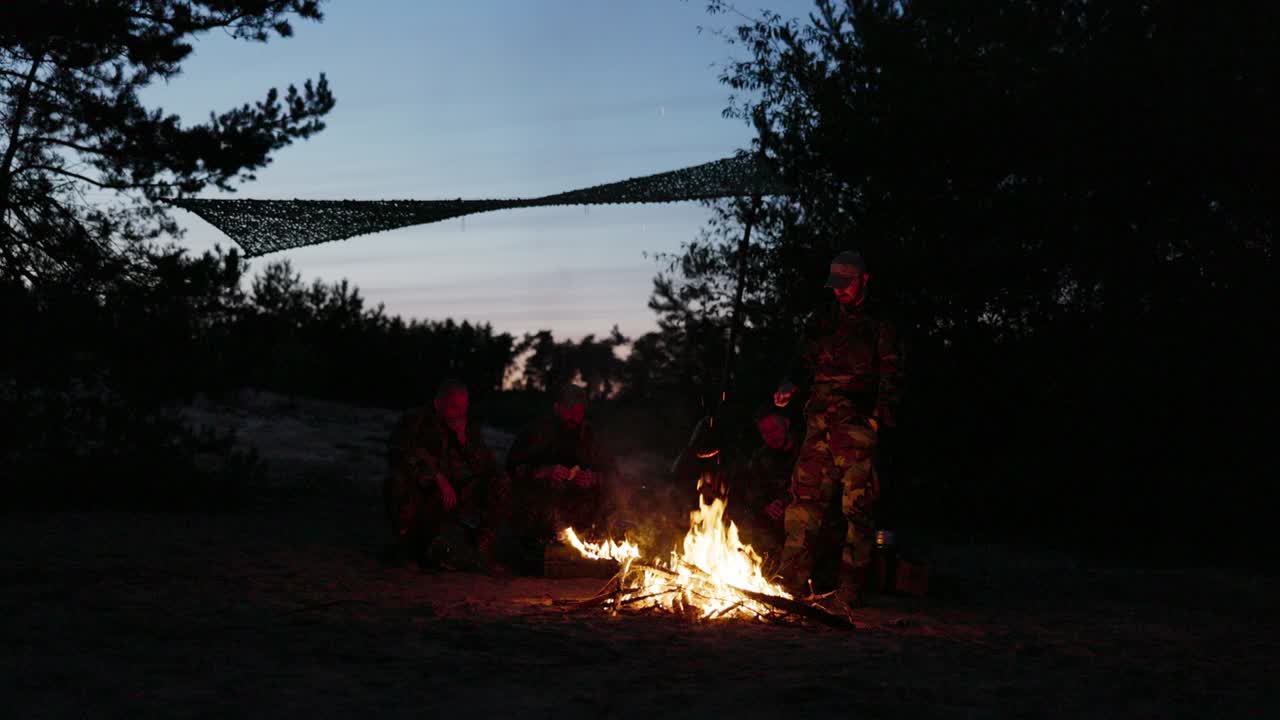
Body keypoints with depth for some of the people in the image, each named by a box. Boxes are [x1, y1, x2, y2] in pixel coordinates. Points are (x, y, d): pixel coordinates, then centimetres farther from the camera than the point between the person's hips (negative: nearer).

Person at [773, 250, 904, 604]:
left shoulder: (879, 328, 5)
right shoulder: (820, 322, 18)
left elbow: (891, 378, 2)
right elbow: (802, 360, 19)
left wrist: (879, 416, -11)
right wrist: (788, 386, -2)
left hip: (856, 427, -4)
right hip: (819, 424, 4)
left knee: (857, 505, -6)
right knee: (805, 499, 0)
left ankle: (850, 589, -2)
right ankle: (792, 581, 4)